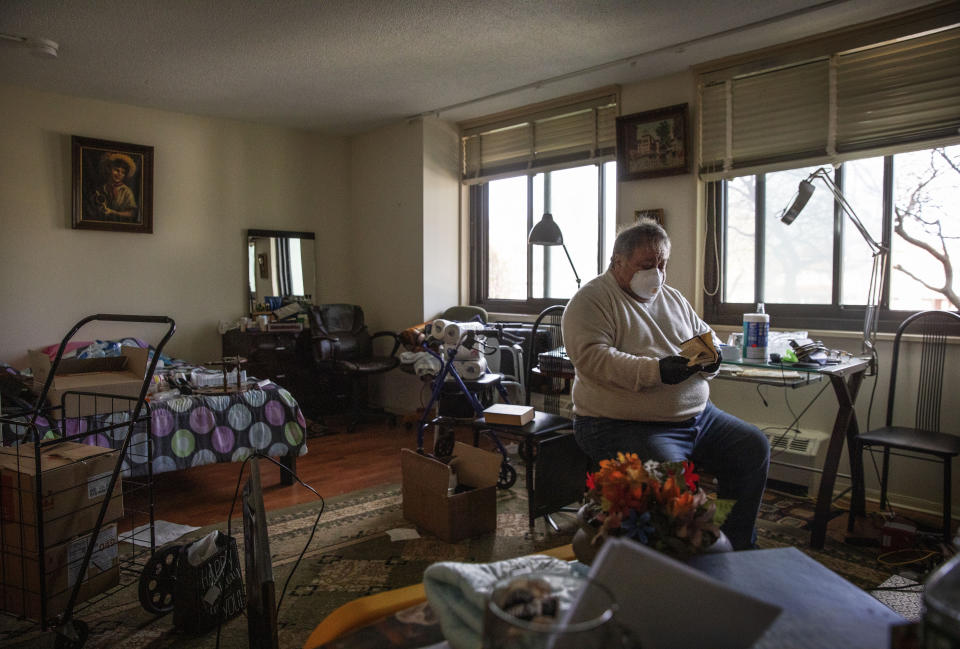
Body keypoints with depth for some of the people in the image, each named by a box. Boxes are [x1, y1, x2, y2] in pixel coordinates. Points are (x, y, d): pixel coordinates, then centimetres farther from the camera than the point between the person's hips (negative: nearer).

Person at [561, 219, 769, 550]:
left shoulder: (673, 298, 18)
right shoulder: (592, 299, -6)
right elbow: (591, 356, -19)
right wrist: (656, 371, -27)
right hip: (623, 425, -8)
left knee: (754, 447, 1)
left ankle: (737, 549, 13)